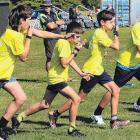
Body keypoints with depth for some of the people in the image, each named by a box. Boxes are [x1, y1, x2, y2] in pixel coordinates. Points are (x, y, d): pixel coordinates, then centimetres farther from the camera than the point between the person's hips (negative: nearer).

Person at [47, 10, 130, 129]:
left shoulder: (101, 33, 11)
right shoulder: (100, 34, -19)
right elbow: (116, 46, -24)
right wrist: (116, 34, -12)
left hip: (99, 70, 10)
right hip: (91, 71, -10)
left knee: (115, 90, -1)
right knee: (80, 98, 0)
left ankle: (114, 121, 0)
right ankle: (54, 114, 12)